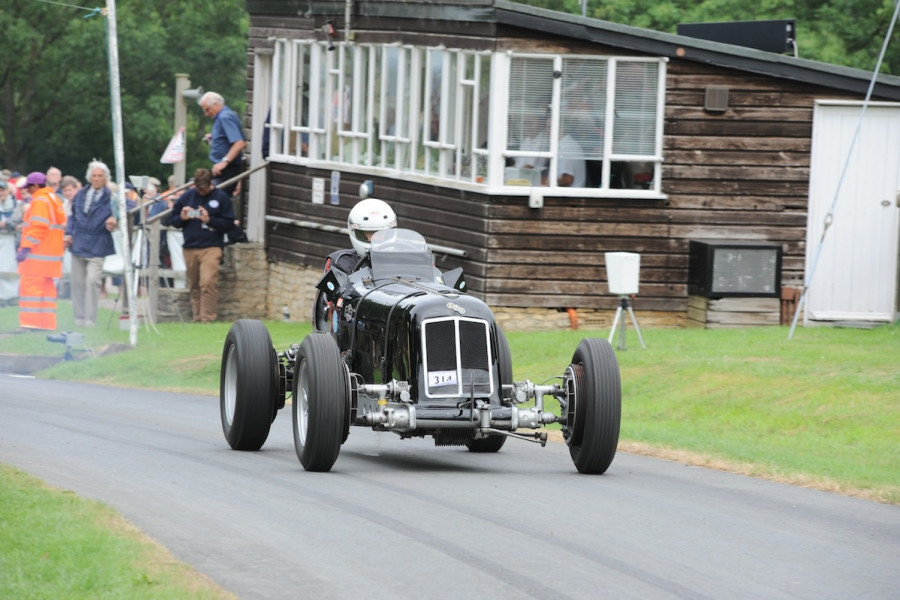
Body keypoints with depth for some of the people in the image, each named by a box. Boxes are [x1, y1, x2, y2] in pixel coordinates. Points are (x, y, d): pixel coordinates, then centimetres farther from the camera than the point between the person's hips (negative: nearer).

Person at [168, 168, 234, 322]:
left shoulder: (221, 198, 3)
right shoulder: (187, 196, 12)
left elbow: (229, 223, -1)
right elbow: (172, 220, 16)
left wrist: (209, 220, -13)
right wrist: (182, 218, -6)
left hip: (211, 247, -4)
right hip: (190, 248, 4)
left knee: (208, 282, -17)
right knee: (194, 286, 6)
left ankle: (208, 318, -16)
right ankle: (197, 318, 13)